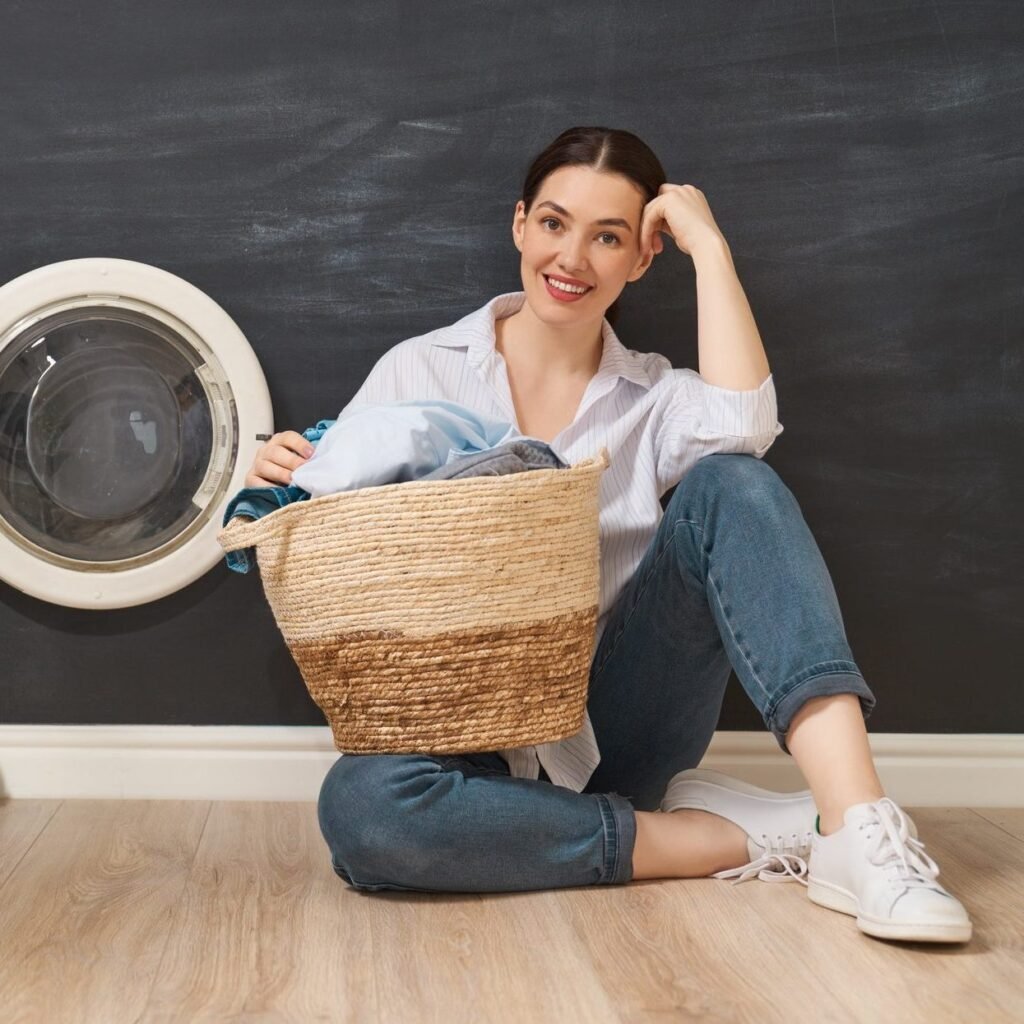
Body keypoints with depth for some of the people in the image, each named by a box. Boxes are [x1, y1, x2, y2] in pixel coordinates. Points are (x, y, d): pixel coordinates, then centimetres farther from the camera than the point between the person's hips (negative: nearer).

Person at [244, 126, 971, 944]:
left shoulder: (654, 396, 6)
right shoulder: (419, 370, 4)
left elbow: (742, 427, -18)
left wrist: (708, 244, -9)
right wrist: (280, 485, -17)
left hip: (613, 722, 1)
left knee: (731, 486, -21)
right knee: (360, 807, -36)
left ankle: (858, 828, -33)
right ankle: (732, 838, -23)